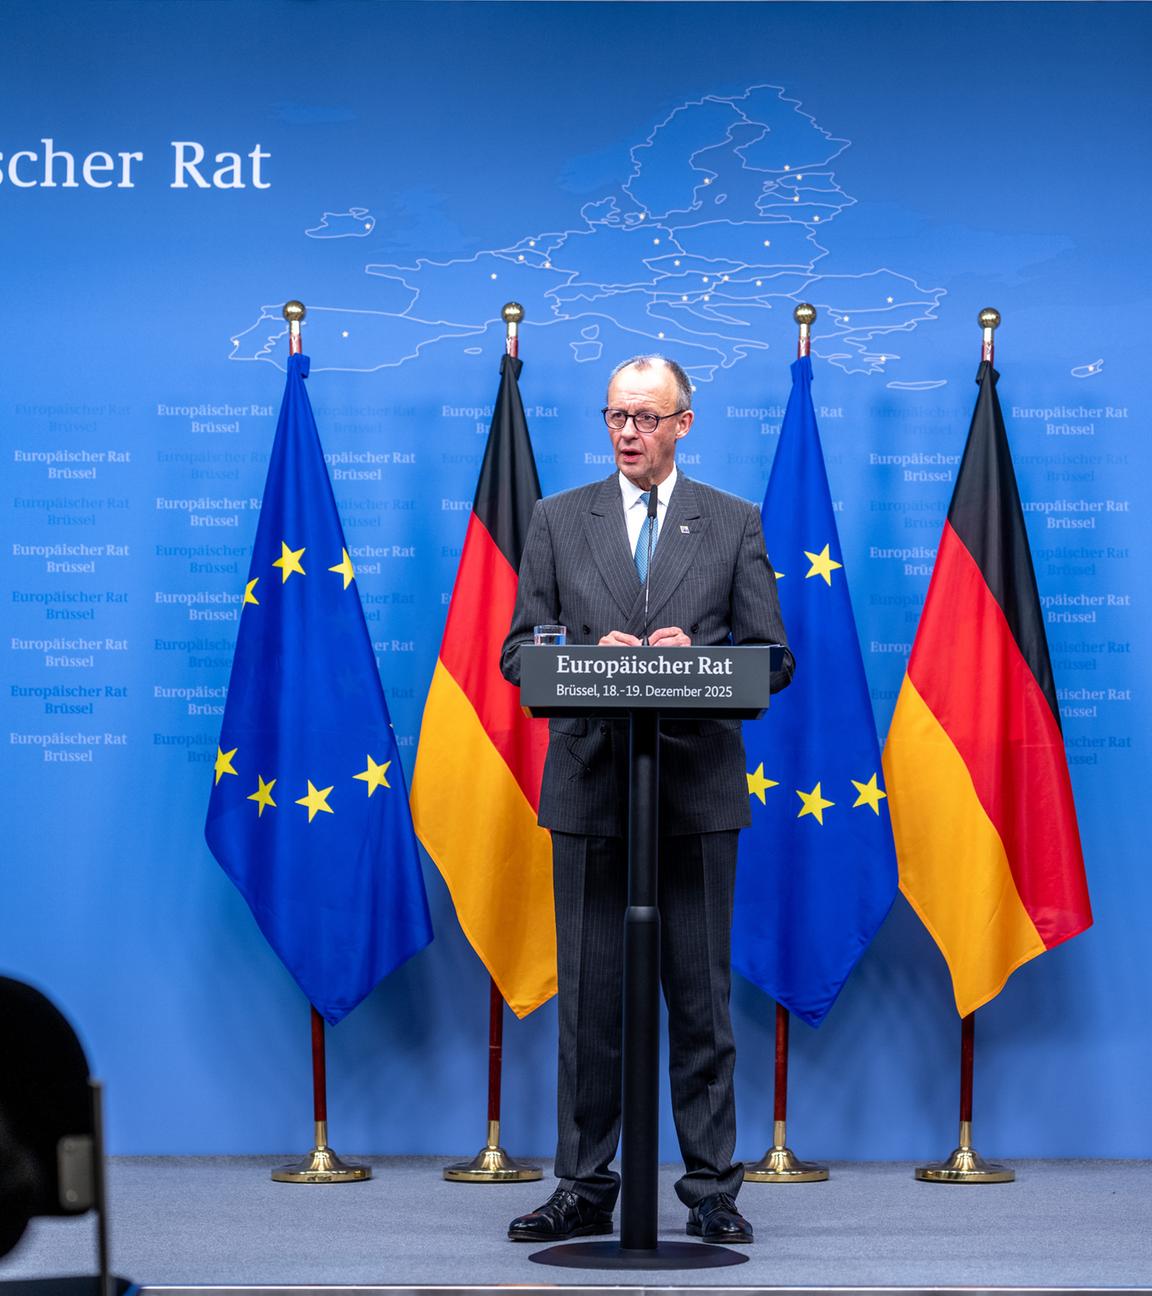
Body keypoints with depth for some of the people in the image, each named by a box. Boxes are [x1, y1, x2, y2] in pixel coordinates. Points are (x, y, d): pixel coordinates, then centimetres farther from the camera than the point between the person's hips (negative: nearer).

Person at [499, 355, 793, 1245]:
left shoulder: (735, 524, 8)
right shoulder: (559, 520, 10)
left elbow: (773, 660, 4)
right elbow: (519, 652, 6)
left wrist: (696, 657, -14)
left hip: (699, 788, -1)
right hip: (589, 787, 1)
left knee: (701, 995, 2)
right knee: (588, 996, 4)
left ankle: (713, 1191, 8)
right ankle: (585, 1190, 11)